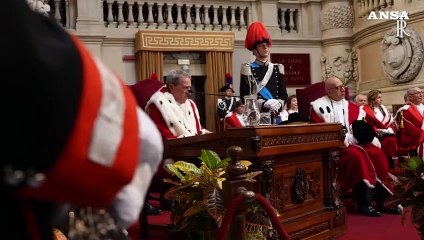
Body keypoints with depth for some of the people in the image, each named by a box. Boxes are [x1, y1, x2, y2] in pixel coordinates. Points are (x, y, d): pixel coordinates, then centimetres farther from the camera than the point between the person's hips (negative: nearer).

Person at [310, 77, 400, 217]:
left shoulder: (349, 106, 18)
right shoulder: (319, 106, -1)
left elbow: (363, 125, 13)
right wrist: (344, 138, -18)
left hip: (354, 142, 6)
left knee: (377, 153, -19)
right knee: (357, 155, -33)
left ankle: (383, 199, -14)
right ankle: (363, 203, -26)